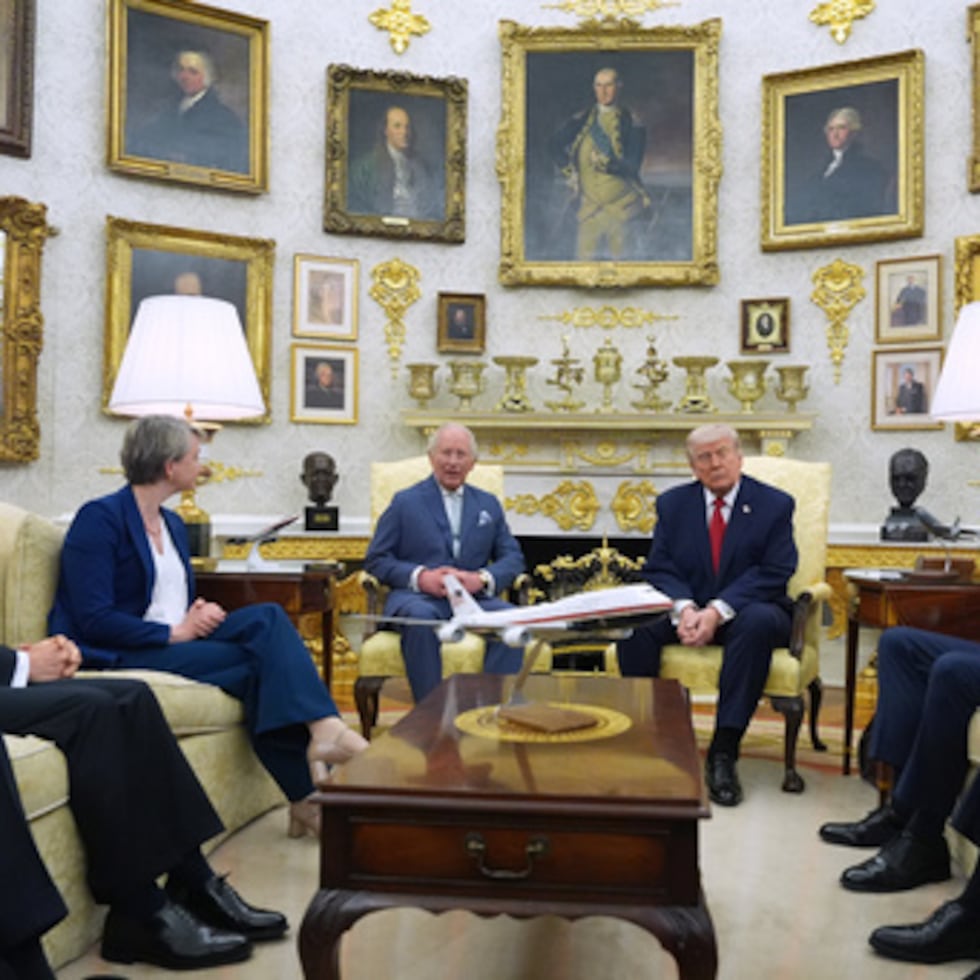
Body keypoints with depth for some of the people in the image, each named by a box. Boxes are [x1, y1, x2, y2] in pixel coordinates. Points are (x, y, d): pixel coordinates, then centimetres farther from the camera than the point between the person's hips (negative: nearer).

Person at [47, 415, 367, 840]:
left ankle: (321, 729, -28)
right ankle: (307, 793, -22)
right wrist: (175, 632, -17)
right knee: (256, 660, -24)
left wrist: (199, 613, -1)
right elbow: (94, 620, -18)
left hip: (177, 640, 8)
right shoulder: (100, 518, -9)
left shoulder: (173, 524, 16)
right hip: (121, 654, -7)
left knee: (266, 616, -19)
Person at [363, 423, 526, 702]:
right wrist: (420, 577, -14)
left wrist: (482, 578, -9)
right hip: (418, 596, -2)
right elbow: (376, 559, 4)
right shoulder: (406, 501, 11)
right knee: (420, 617, -37)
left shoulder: (488, 504, 20)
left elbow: (513, 558, 13)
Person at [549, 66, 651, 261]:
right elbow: (555, 146, 16)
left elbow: (633, 166, -7)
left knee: (623, 260, -2)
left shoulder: (631, 123, 1)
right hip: (590, 205, 3)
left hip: (622, 206, -3)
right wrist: (569, 172, 4)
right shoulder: (582, 120, 10)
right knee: (584, 256, -3)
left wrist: (609, 164, -24)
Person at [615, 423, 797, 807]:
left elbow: (773, 574, -9)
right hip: (686, 611, 2)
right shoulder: (673, 503, 9)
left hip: (743, 610, -2)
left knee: (759, 621, -37)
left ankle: (723, 752, -33)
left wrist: (717, 611, -22)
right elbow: (658, 569, 2)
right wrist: (683, 608, -20)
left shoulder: (775, 504, 1)